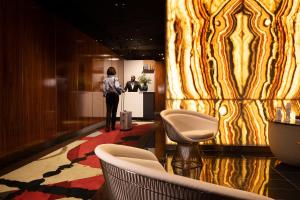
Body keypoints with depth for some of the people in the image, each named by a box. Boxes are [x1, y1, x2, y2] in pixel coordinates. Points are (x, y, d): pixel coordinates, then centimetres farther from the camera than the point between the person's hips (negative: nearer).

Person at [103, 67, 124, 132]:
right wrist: (122, 90, -2)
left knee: (108, 111, 2)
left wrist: (105, 94, 13)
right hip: (115, 95, -2)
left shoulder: (105, 79, 2)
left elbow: (104, 88, -1)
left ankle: (107, 127, -8)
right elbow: (117, 87, -19)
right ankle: (113, 126, 16)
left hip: (108, 95, 2)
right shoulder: (115, 78, -8)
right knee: (114, 111, 8)